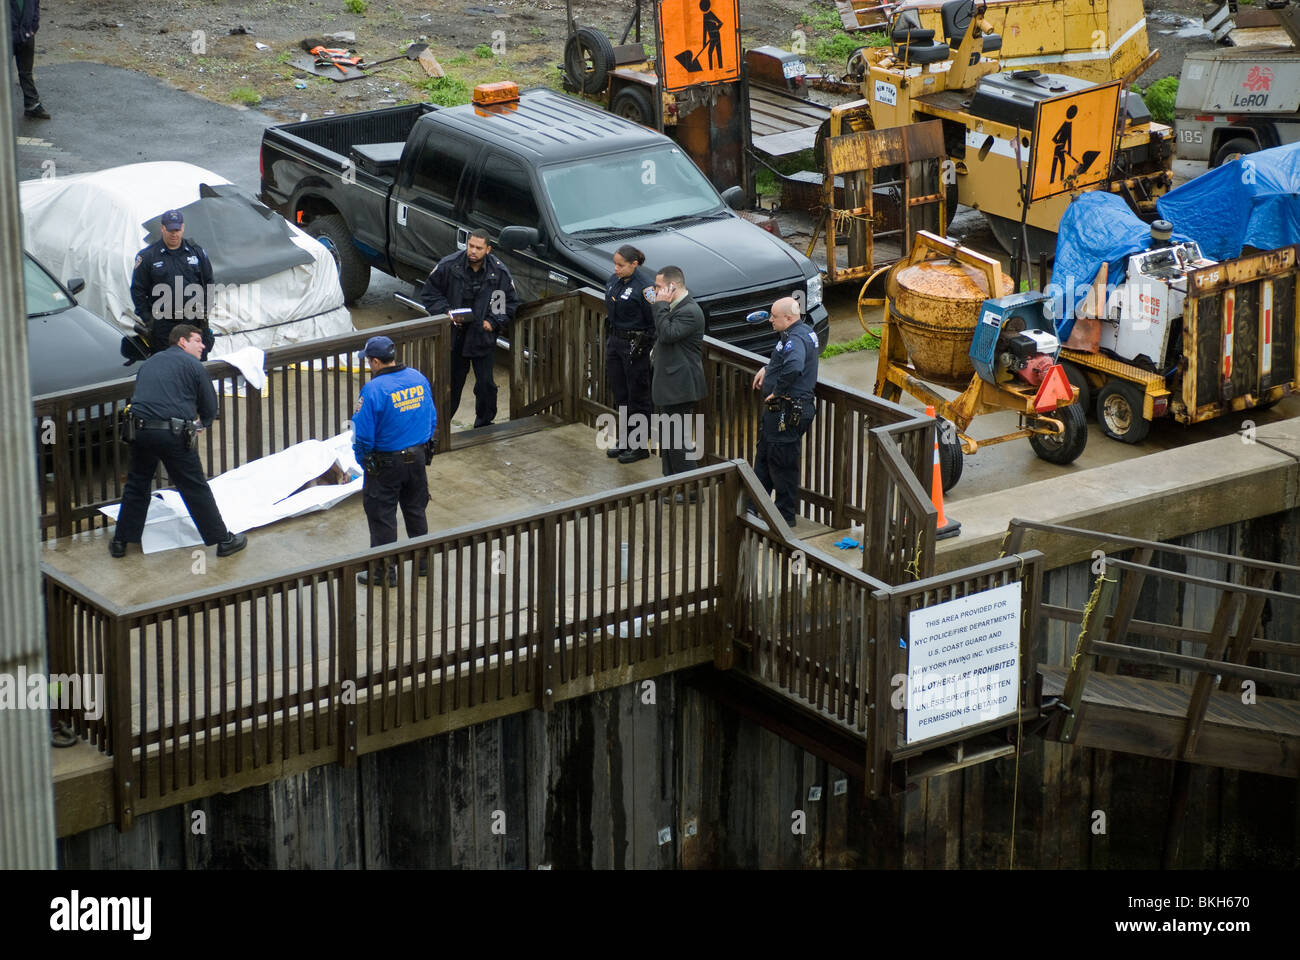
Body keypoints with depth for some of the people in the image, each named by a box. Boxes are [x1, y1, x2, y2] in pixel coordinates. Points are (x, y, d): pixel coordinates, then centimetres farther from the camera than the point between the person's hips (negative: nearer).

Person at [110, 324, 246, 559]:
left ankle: (120, 541, 23)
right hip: (174, 435, -5)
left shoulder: (148, 363, 22)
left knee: (136, 486, 19)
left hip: (141, 431, 5)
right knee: (196, 490, 3)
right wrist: (201, 424, 27)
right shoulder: (193, 365, 3)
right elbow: (210, 408, 4)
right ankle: (223, 540, 10)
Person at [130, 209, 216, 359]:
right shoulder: (147, 256, 1)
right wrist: (147, 318, -1)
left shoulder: (196, 251, 9)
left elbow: (208, 282, 17)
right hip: (163, 325, -2)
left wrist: (203, 311, 11)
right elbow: (137, 290, 4)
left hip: (194, 320, 2)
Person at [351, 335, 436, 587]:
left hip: (385, 463, -6)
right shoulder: (418, 379, -2)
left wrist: (362, 460, -2)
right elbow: (432, 419, 8)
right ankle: (422, 562, 34)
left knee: (382, 518, 7)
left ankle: (384, 572, 15)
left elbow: (363, 434, -19)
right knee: (416, 510, 22)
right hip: (418, 457, 6)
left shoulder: (373, 390, -23)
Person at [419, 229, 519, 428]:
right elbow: (429, 293, 2)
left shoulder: (499, 272, -7)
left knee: (486, 385, 4)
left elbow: (511, 304, 5)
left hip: (483, 338, 0)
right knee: (450, 383, 10)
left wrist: (493, 322, -9)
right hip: (454, 337, 0)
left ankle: (484, 423, 23)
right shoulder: (448, 266, -9)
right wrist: (446, 312, -12)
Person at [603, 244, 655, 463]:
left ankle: (640, 446, 10)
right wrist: (609, 339, 17)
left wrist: (643, 345, -17)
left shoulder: (644, 286, -19)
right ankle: (625, 439, 31)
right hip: (615, 341, 8)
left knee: (637, 396, 1)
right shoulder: (616, 280, 6)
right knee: (620, 394, 17)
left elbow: (654, 320, -18)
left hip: (634, 344, -8)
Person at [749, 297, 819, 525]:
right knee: (764, 457, 22)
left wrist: (777, 391, -28)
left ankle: (786, 515, 10)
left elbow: (793, 367, -43)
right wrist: (767, 369, 18)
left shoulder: (795, 339, -23)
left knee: (782, 463, 0)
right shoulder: (804, 331, 10)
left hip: (787, 412, -11)